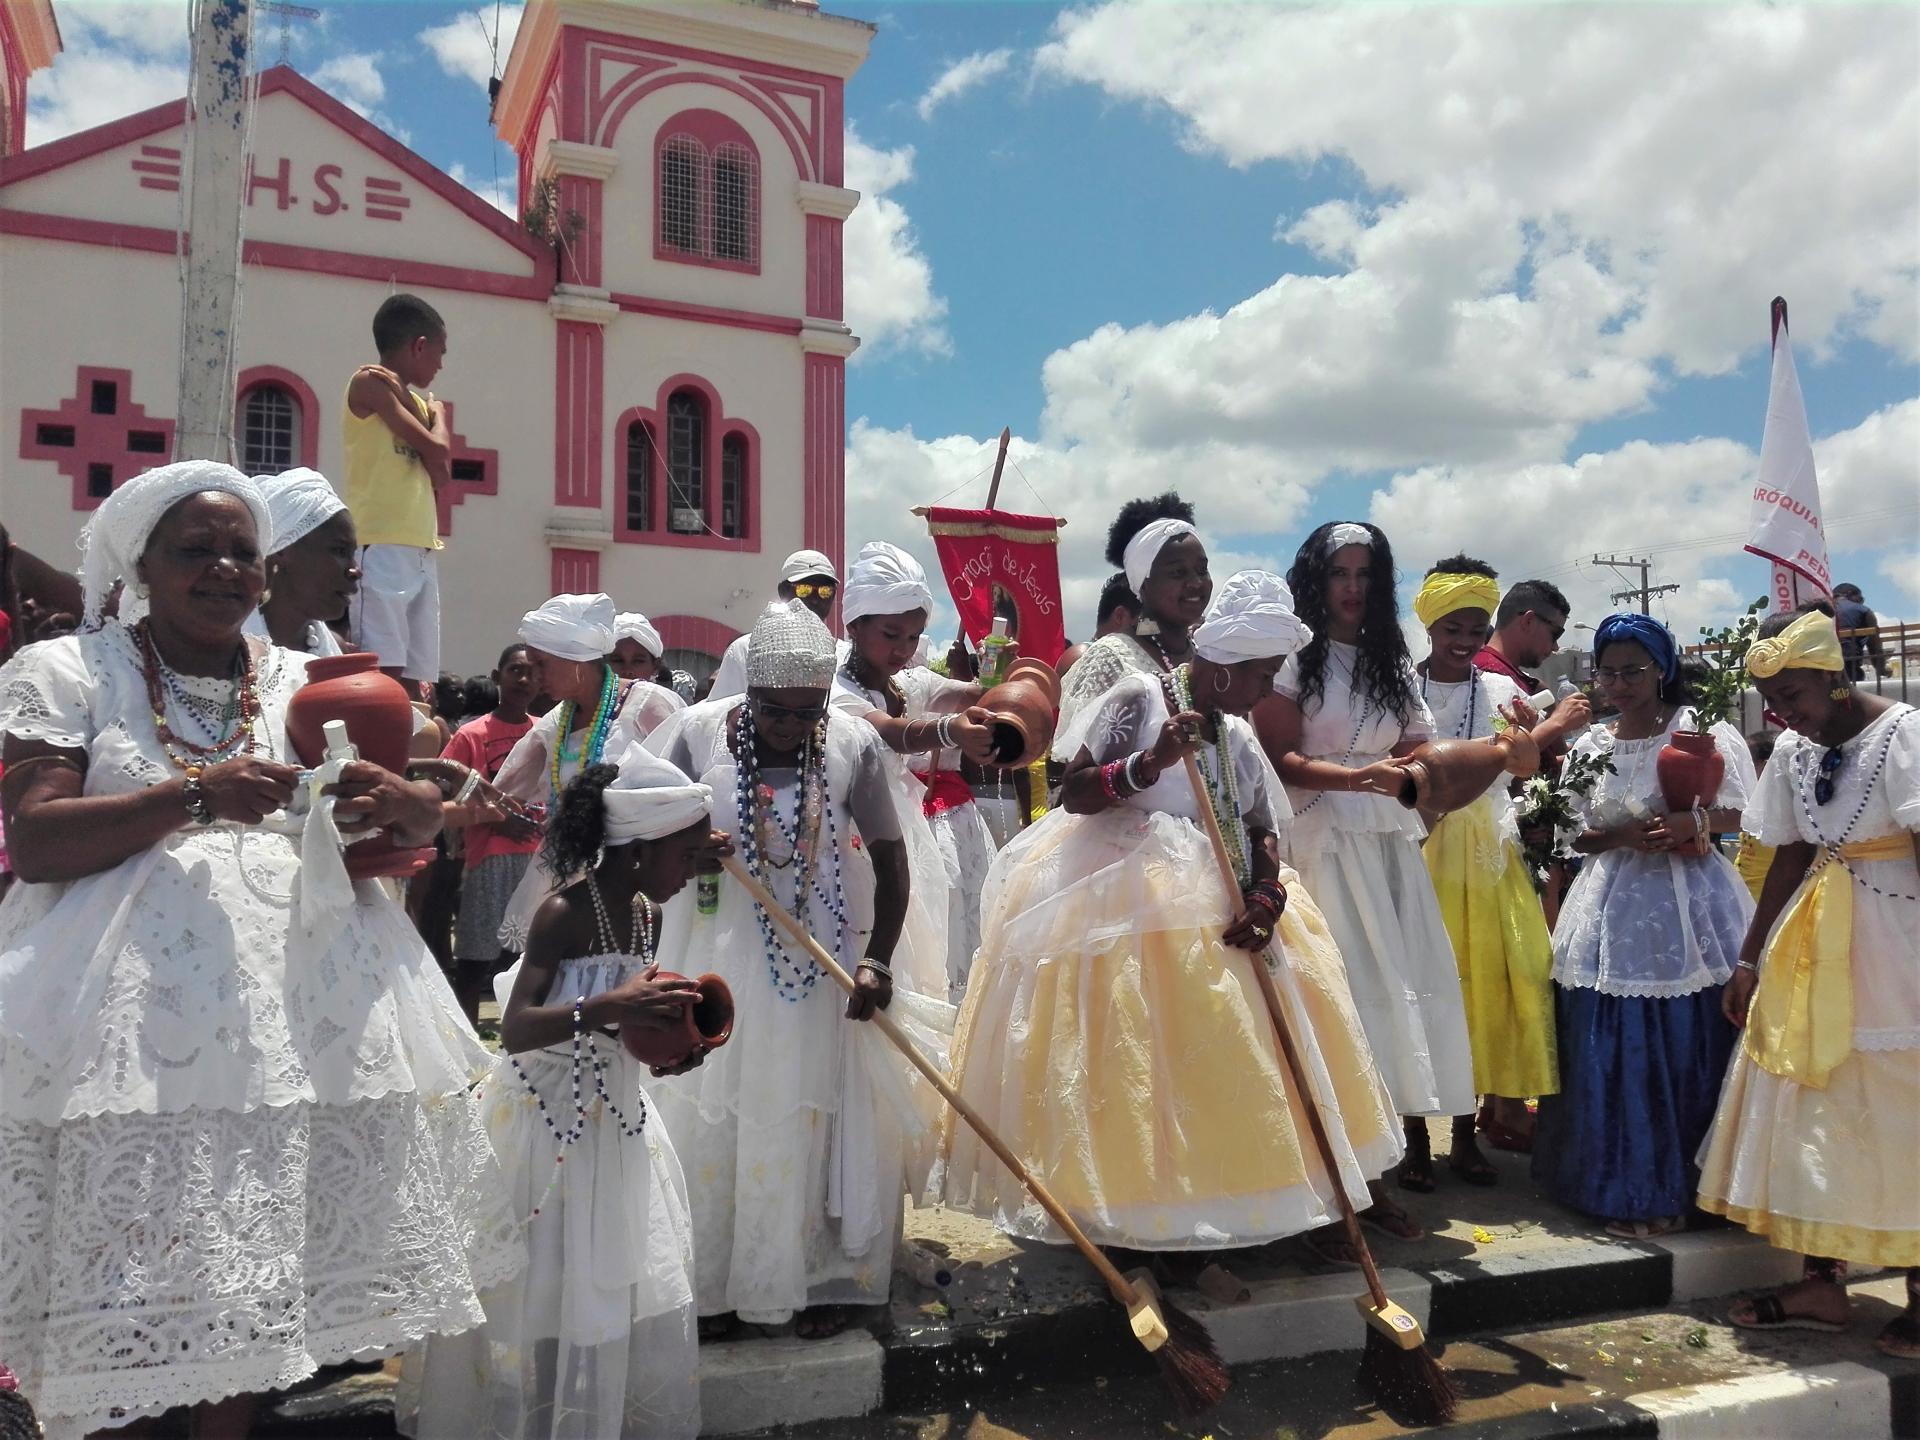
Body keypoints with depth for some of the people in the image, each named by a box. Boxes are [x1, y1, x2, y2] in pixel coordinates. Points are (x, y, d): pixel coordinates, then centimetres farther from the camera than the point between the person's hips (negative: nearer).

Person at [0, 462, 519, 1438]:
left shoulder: (304, 683, 14)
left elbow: (426, 824, 11)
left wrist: (396, 802, -13)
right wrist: (192, 794, -19)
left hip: (295, 985, 3)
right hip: (134, 998, -3)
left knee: (252, 1259, 7)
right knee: (131, 1253, -2)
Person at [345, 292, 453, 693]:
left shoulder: (415, 403, 24)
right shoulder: (370, 383, 1)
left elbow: (441, 476, 9)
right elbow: (435, 449, -8)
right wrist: (438, 415, 13)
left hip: (422, 553, 8)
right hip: (382, 550, -8)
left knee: (417, 682, 2)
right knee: (382, 674, -16)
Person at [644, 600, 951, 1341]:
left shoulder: (853, 743, -11)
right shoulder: (697, 731, -11)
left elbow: (889, 857, -3)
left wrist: (878, 959, -10)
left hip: (816, 962, 0)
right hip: (715, 955, 1)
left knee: (814, 1120, 9)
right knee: (710, 1121, 9)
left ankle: (817, 1277, 28)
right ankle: (710, 1285, 27)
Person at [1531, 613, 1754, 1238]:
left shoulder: (1703, 730, 0)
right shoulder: (1589, 747, 10)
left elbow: (1742, 812, -1)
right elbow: (1573, 836, 9)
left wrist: (1692, 822, -18)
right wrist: (1624, 834, -10)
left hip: (1692, 906, -2)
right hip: (1616, 910, 2)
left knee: (1692, 1050, 0)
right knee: (1615, 1054, 0)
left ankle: (1686, 1186, 16)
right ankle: (1631, 1191, 12)